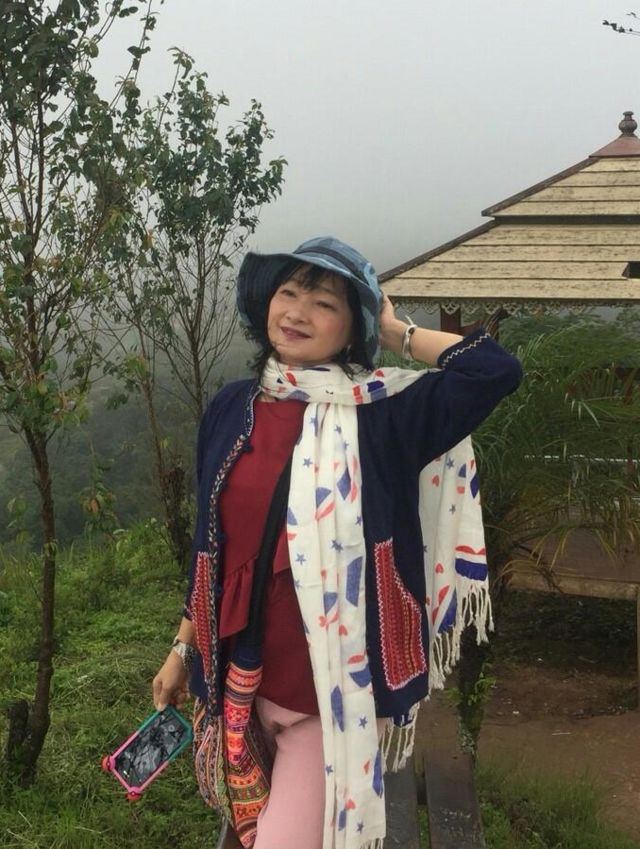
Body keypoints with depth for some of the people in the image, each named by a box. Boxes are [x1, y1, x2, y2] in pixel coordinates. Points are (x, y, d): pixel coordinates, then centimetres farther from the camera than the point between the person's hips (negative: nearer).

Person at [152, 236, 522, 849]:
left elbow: (496, 368, -25)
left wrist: (397, 334, -11)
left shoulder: (380, 415, -11)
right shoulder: (232, 409, 2)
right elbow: (210, 544, 10)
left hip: (335, 686, -4)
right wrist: (183, 649, 14)